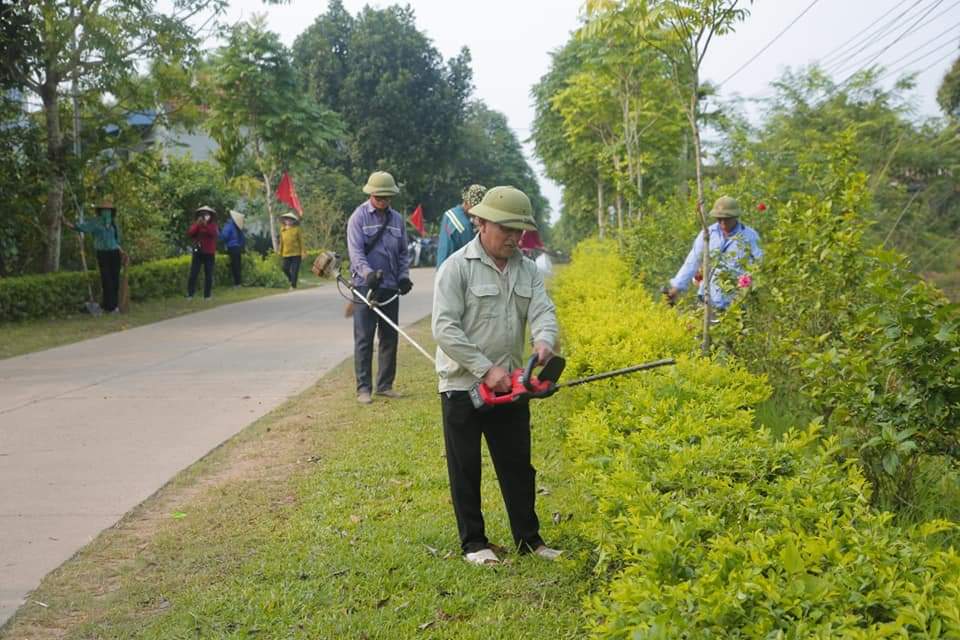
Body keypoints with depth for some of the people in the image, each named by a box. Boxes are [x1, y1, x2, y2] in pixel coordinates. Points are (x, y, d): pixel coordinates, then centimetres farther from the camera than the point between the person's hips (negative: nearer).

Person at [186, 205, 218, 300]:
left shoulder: (213, 225, 5)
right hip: (198, 252, 0)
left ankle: (207, 295, 7)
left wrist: (206, 224, -25)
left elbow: (213, 233, -15)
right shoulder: (196, 224, 8)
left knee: (208, 275, 1)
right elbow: (190, 233, -8)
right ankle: (190, 294, -2)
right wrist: (198, 224, -17)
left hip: (209, 253, 0)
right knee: (193, 274, -5)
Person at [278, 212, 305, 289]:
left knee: (294, 270, -5)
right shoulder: (282, 229, 8)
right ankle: (291, 280, 25)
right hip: (286, 253, 3)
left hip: (296, 253, -3)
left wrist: (303, 252, -4)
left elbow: (301, 241, 0)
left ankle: (293, 285, 1)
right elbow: (281, 242, 15)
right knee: (285, 269, 0)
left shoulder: (296, 229, -1)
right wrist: (280, 253, 14)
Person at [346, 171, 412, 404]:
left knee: (390, 338, 9)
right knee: (364, 339, -2)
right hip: (366, 287, -5)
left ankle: (385, 385, 18)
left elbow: (403, 252, 15)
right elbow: (355, 251, -14)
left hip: (391, 288, 5)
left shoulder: (397, 219, 9)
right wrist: (368, 273, -30)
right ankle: (363, 388, 3)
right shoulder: (358, 217, -5)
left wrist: (404, 276, 0)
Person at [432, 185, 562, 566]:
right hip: (462, 387, -5)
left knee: (519, 465, 13)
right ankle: (473, 543, 19)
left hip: (509, 386, 5)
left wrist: (544, 341, -28)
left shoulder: (527, 269, 7)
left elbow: (542, 311, -4)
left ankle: (528, 538, 25)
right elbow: (445, 329, -18)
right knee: (465, 469, 7)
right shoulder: (457, 267, -12)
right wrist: (486, 369, -21)